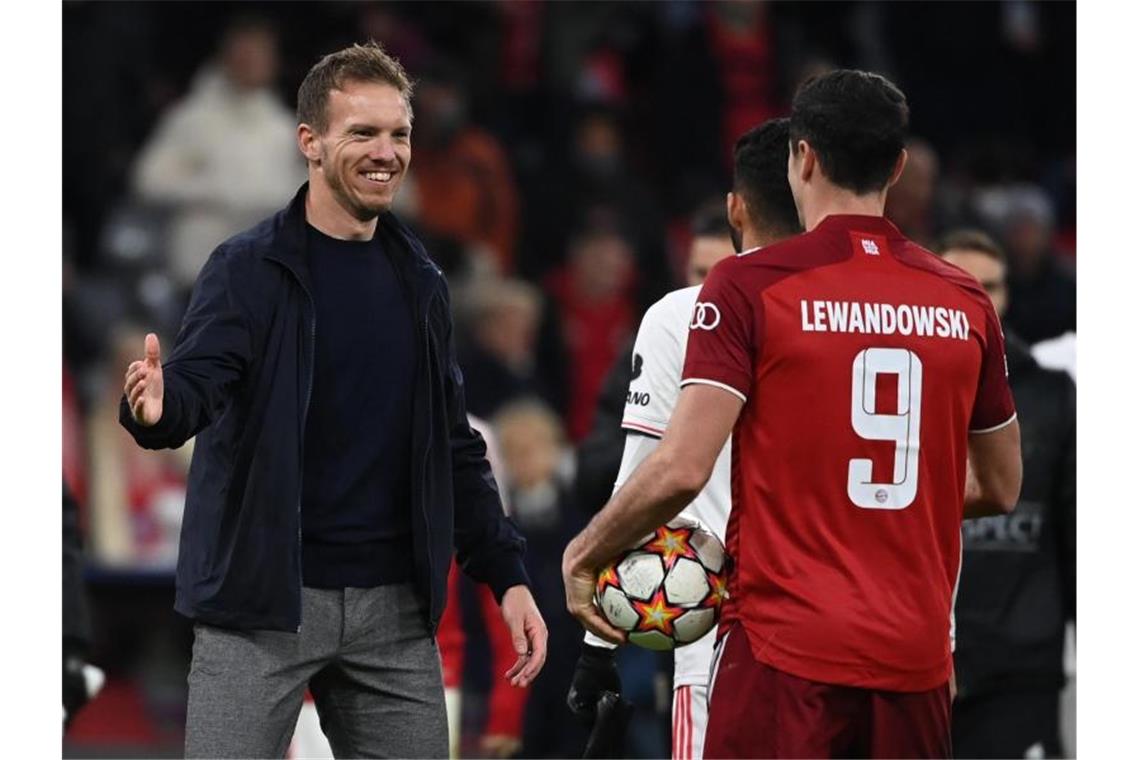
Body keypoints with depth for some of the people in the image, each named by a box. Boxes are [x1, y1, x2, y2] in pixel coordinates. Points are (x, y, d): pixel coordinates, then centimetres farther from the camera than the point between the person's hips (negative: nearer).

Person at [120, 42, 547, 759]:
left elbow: (454, 445, 18)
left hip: (395, 608, 5)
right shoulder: (250, 268, -4)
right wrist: (157, 408, -41)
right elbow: (199, 380, -17)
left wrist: (507, 573, 11)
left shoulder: (420, 284, 12)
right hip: (262, 603, -5)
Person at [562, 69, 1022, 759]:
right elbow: (1001, 488, 18)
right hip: (916, 658, 4)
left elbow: (682, 469, -13)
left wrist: (584, 556, 2)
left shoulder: (749, 286, -6)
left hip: (786, 647, -4)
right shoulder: (965, 302, 8)